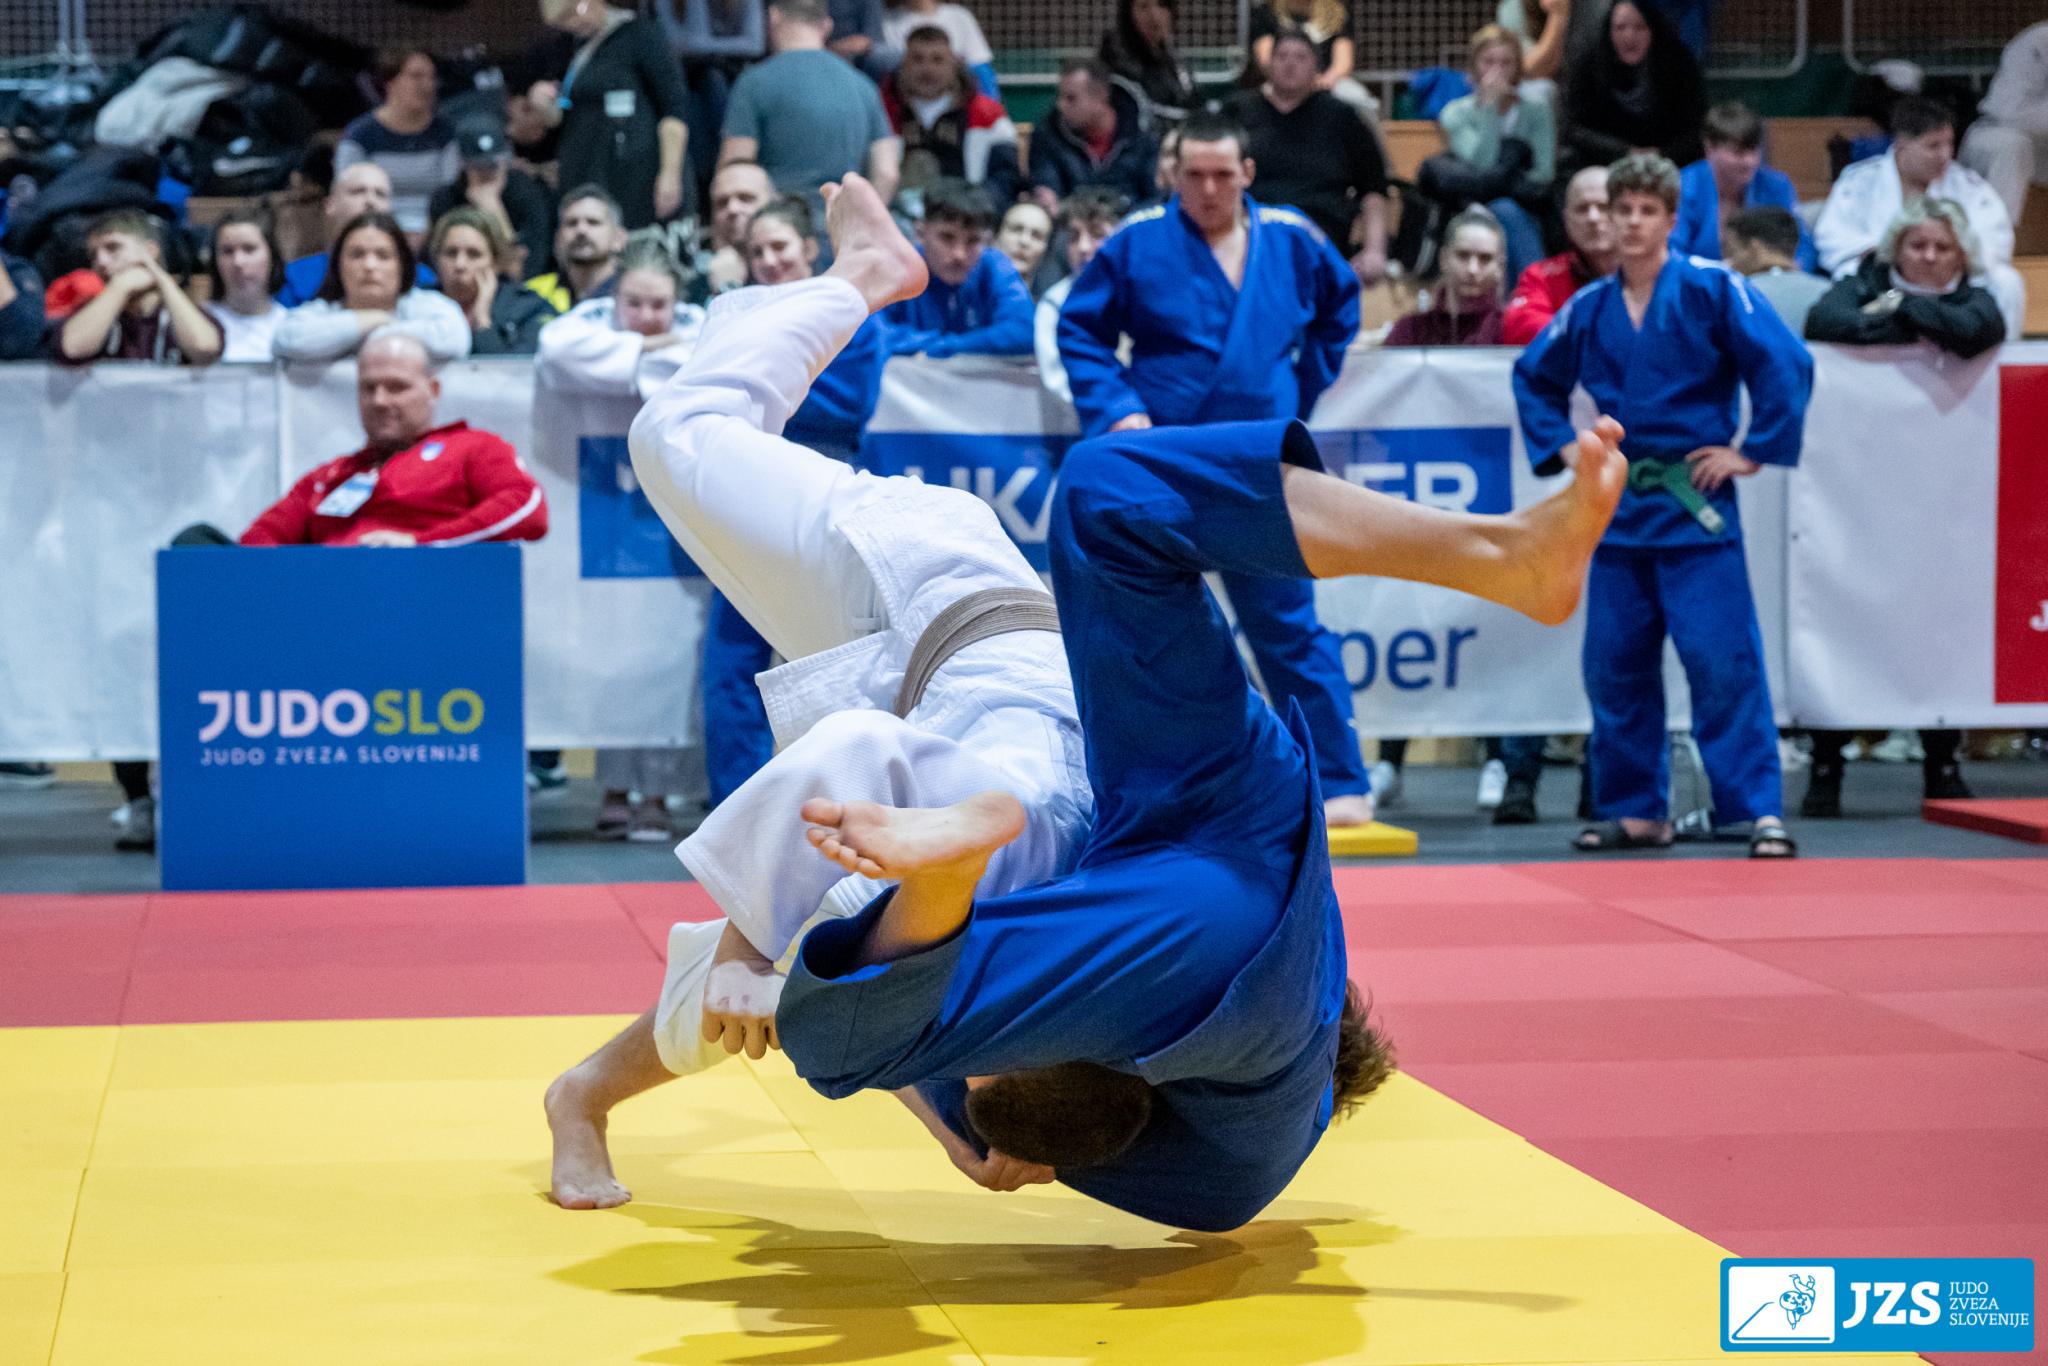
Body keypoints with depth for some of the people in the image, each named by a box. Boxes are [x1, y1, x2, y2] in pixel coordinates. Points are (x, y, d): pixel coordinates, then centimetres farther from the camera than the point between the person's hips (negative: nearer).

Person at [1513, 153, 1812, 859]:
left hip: (1695, 506, -5)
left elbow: (1787, 364, -10)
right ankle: (1632, 810, 17)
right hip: (1618, 508, 5)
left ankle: (1760, 809, -5)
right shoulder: (1590, 308, 8)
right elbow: (1533, 378, 23)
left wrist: (1753, 452, -9)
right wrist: (1559, 447, 12)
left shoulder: (1712, 289, -7)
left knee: (1722, 662, -9)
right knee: (1614, 665, 7)